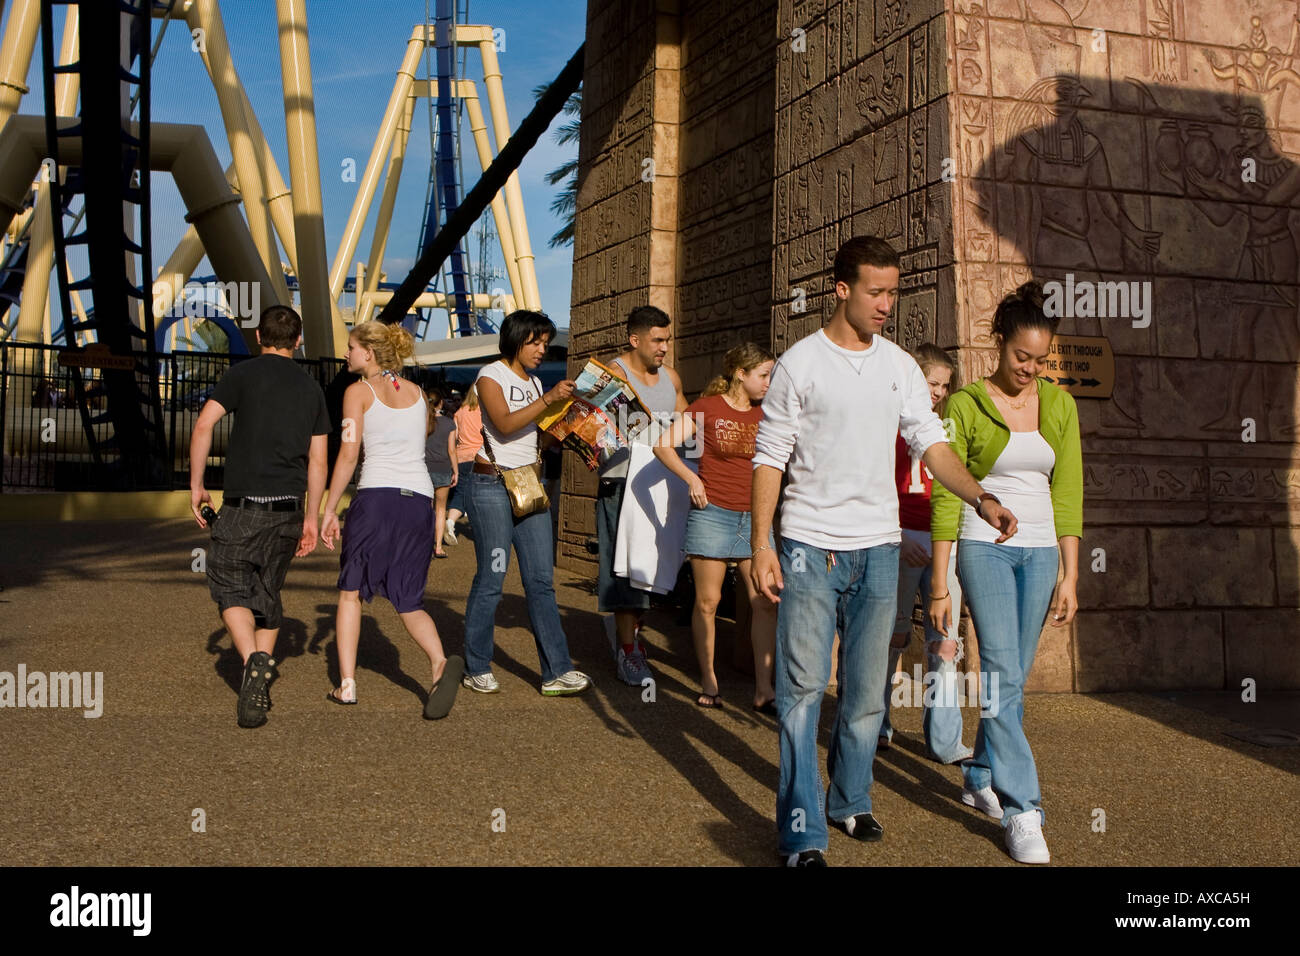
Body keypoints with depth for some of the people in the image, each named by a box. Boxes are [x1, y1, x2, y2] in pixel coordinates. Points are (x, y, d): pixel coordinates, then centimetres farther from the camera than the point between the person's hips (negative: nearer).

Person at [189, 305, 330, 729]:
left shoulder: (243, 373, 0)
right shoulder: (310, 387, 11)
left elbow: (204, 424, -12)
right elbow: (318, 461, 9)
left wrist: (196, 484, -3)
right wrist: (311, 518, 14)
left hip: (244, 505, -4)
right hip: (289, 508, 4)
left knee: (230, 587, 5)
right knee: (268, 591, 15)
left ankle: (254, 661, -18)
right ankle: (261, 679, 16)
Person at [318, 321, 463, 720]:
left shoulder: (358, 391, 3)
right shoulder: (416, 392, 18)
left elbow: (349, 454, -4)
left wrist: (330, 511, -1)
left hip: (377, 496, -4)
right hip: (420, 500, 4)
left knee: (350, 591, 14)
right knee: (408, 600, 10)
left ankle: (347, 684, 10)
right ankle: (440, 662, -18)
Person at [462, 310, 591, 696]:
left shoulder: (534, 382, 17)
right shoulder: (491, 375, -3)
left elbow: (541, 435, 15)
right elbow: (504, 424, -19)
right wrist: (548, 398, -23)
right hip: (492, 485, -6)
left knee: (541, 579, 2)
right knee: (491, 578, -3)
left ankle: (557, 672, 3)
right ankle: (476, 669, 11)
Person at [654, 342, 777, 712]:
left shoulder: (766, 415, 11)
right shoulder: (707, 407, -1)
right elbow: (663, 445, -4)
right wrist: (691, 478, -12)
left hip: (754, 517, 4)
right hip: (712, 513, -4)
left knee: (766, 602, -3)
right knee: (707, 601, 2)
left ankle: (763, 689, 4)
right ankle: (708, 682, 16)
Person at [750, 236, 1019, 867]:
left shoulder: (900, 366, 9)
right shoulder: (799, 364, -3)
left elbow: (930, 442, 5)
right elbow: (770, 458, -4)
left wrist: (979, 497, -12)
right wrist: (761, 544, -11)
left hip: (878, 547, 4)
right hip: (809, 544, -4)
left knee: (866, 689, 13)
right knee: (803, 686, -3)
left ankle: (850, 801, 30)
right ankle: (802, 832, 5)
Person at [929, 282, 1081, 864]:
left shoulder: (1059, 405, 7)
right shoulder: (966, 406, -4)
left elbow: (1068, 492, 7)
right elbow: (945, 496, -5)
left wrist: (1069, 576, 2)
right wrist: (940, 584, -7)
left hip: (1040, 552, 4)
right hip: (984, 546, -4)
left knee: (1012, 676, 10)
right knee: (1003, 673, -11)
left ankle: (980, 778, 28)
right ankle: (1021, 809, -6)